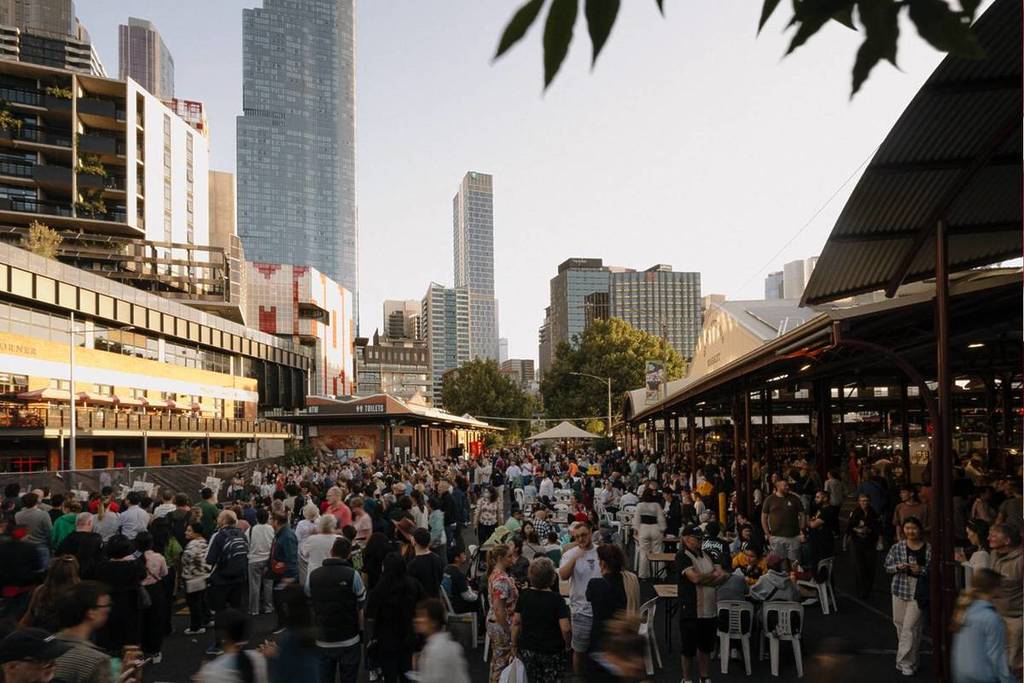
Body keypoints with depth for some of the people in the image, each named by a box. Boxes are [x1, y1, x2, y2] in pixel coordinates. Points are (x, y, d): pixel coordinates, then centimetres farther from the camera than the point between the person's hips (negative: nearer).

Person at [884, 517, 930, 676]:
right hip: (900, 590, 3)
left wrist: (921, 570, -18)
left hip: (919, 593, -3)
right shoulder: (897, 547, 2)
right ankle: (906, 658, 30)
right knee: (900, 624, 12)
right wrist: (898, 567, -13)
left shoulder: (928, 549, -5)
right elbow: (887, 566, 6)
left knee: (910, 627, -6)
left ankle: (907, 663, 3)